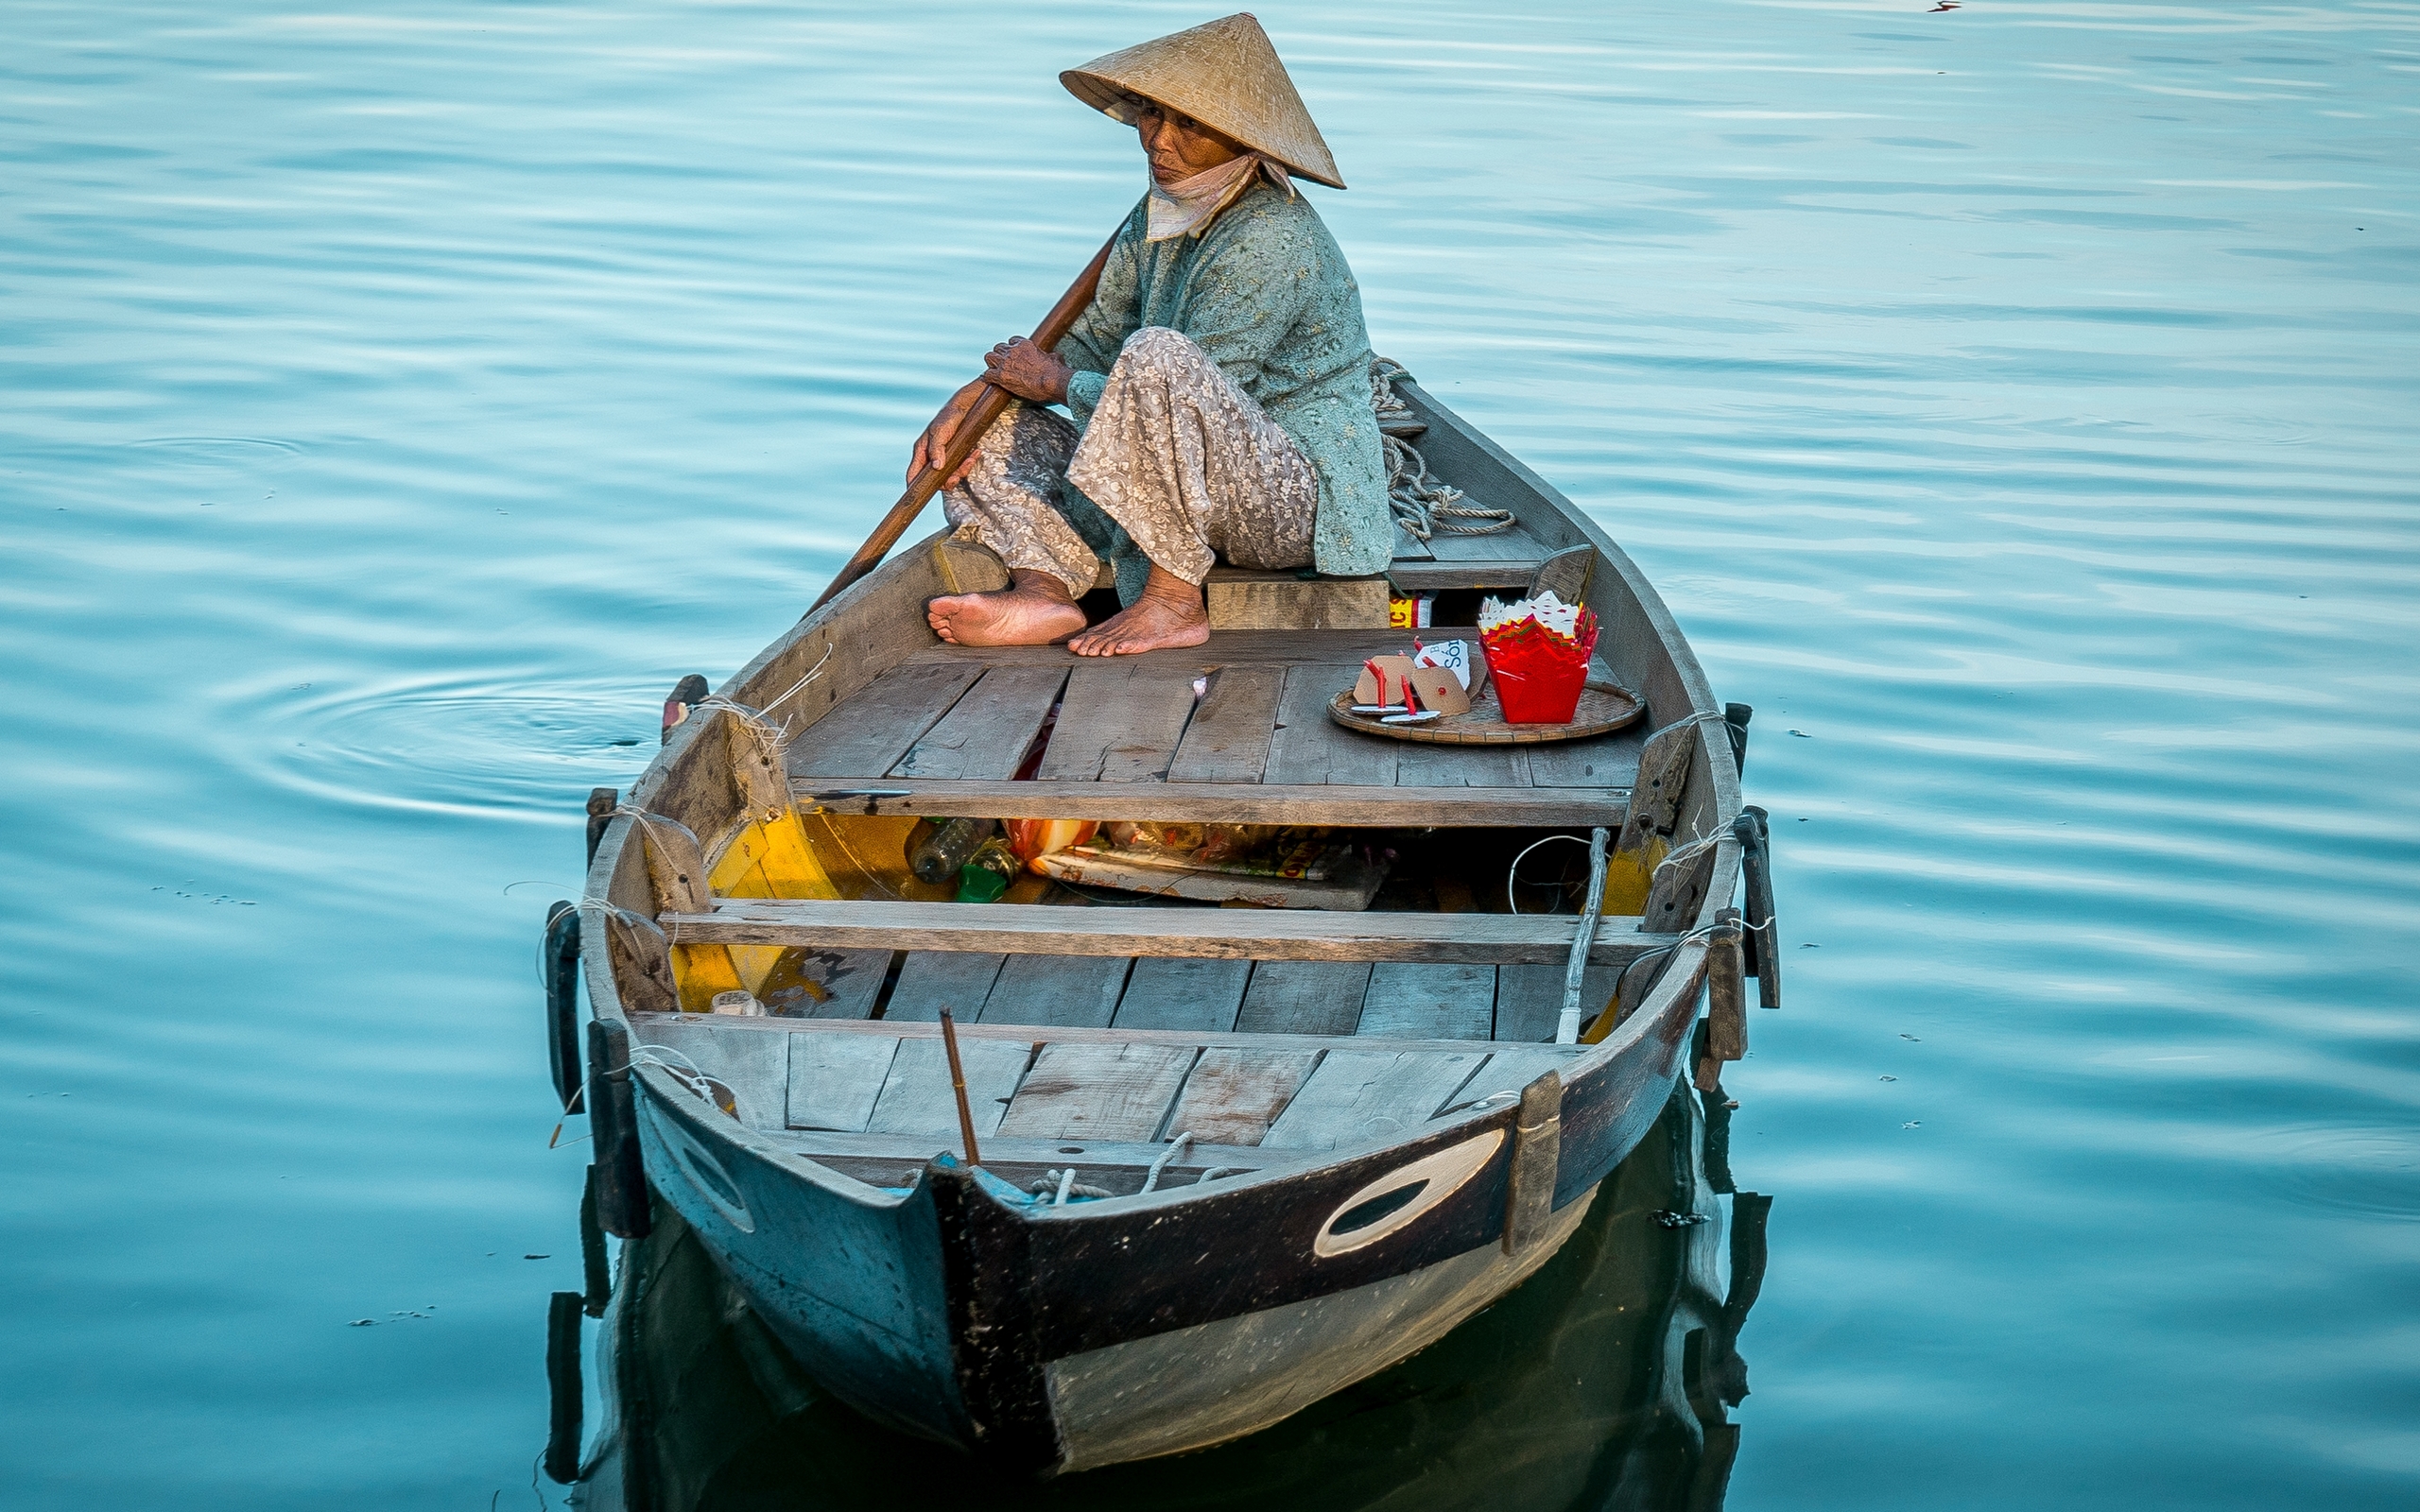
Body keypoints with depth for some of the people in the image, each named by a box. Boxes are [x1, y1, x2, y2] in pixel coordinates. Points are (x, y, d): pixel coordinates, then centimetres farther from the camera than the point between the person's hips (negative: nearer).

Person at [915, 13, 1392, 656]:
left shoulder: (1270, 241, -21)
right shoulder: (1162, 213, 7)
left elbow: (1188, 406, -22)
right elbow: (1091, 336, 13)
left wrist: (1056, 381, -8)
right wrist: (970, 398, -2)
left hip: (1303, 495, -9)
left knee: (1157, 355, -35)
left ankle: (1175, 601, -24)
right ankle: (1043, 590, -20)